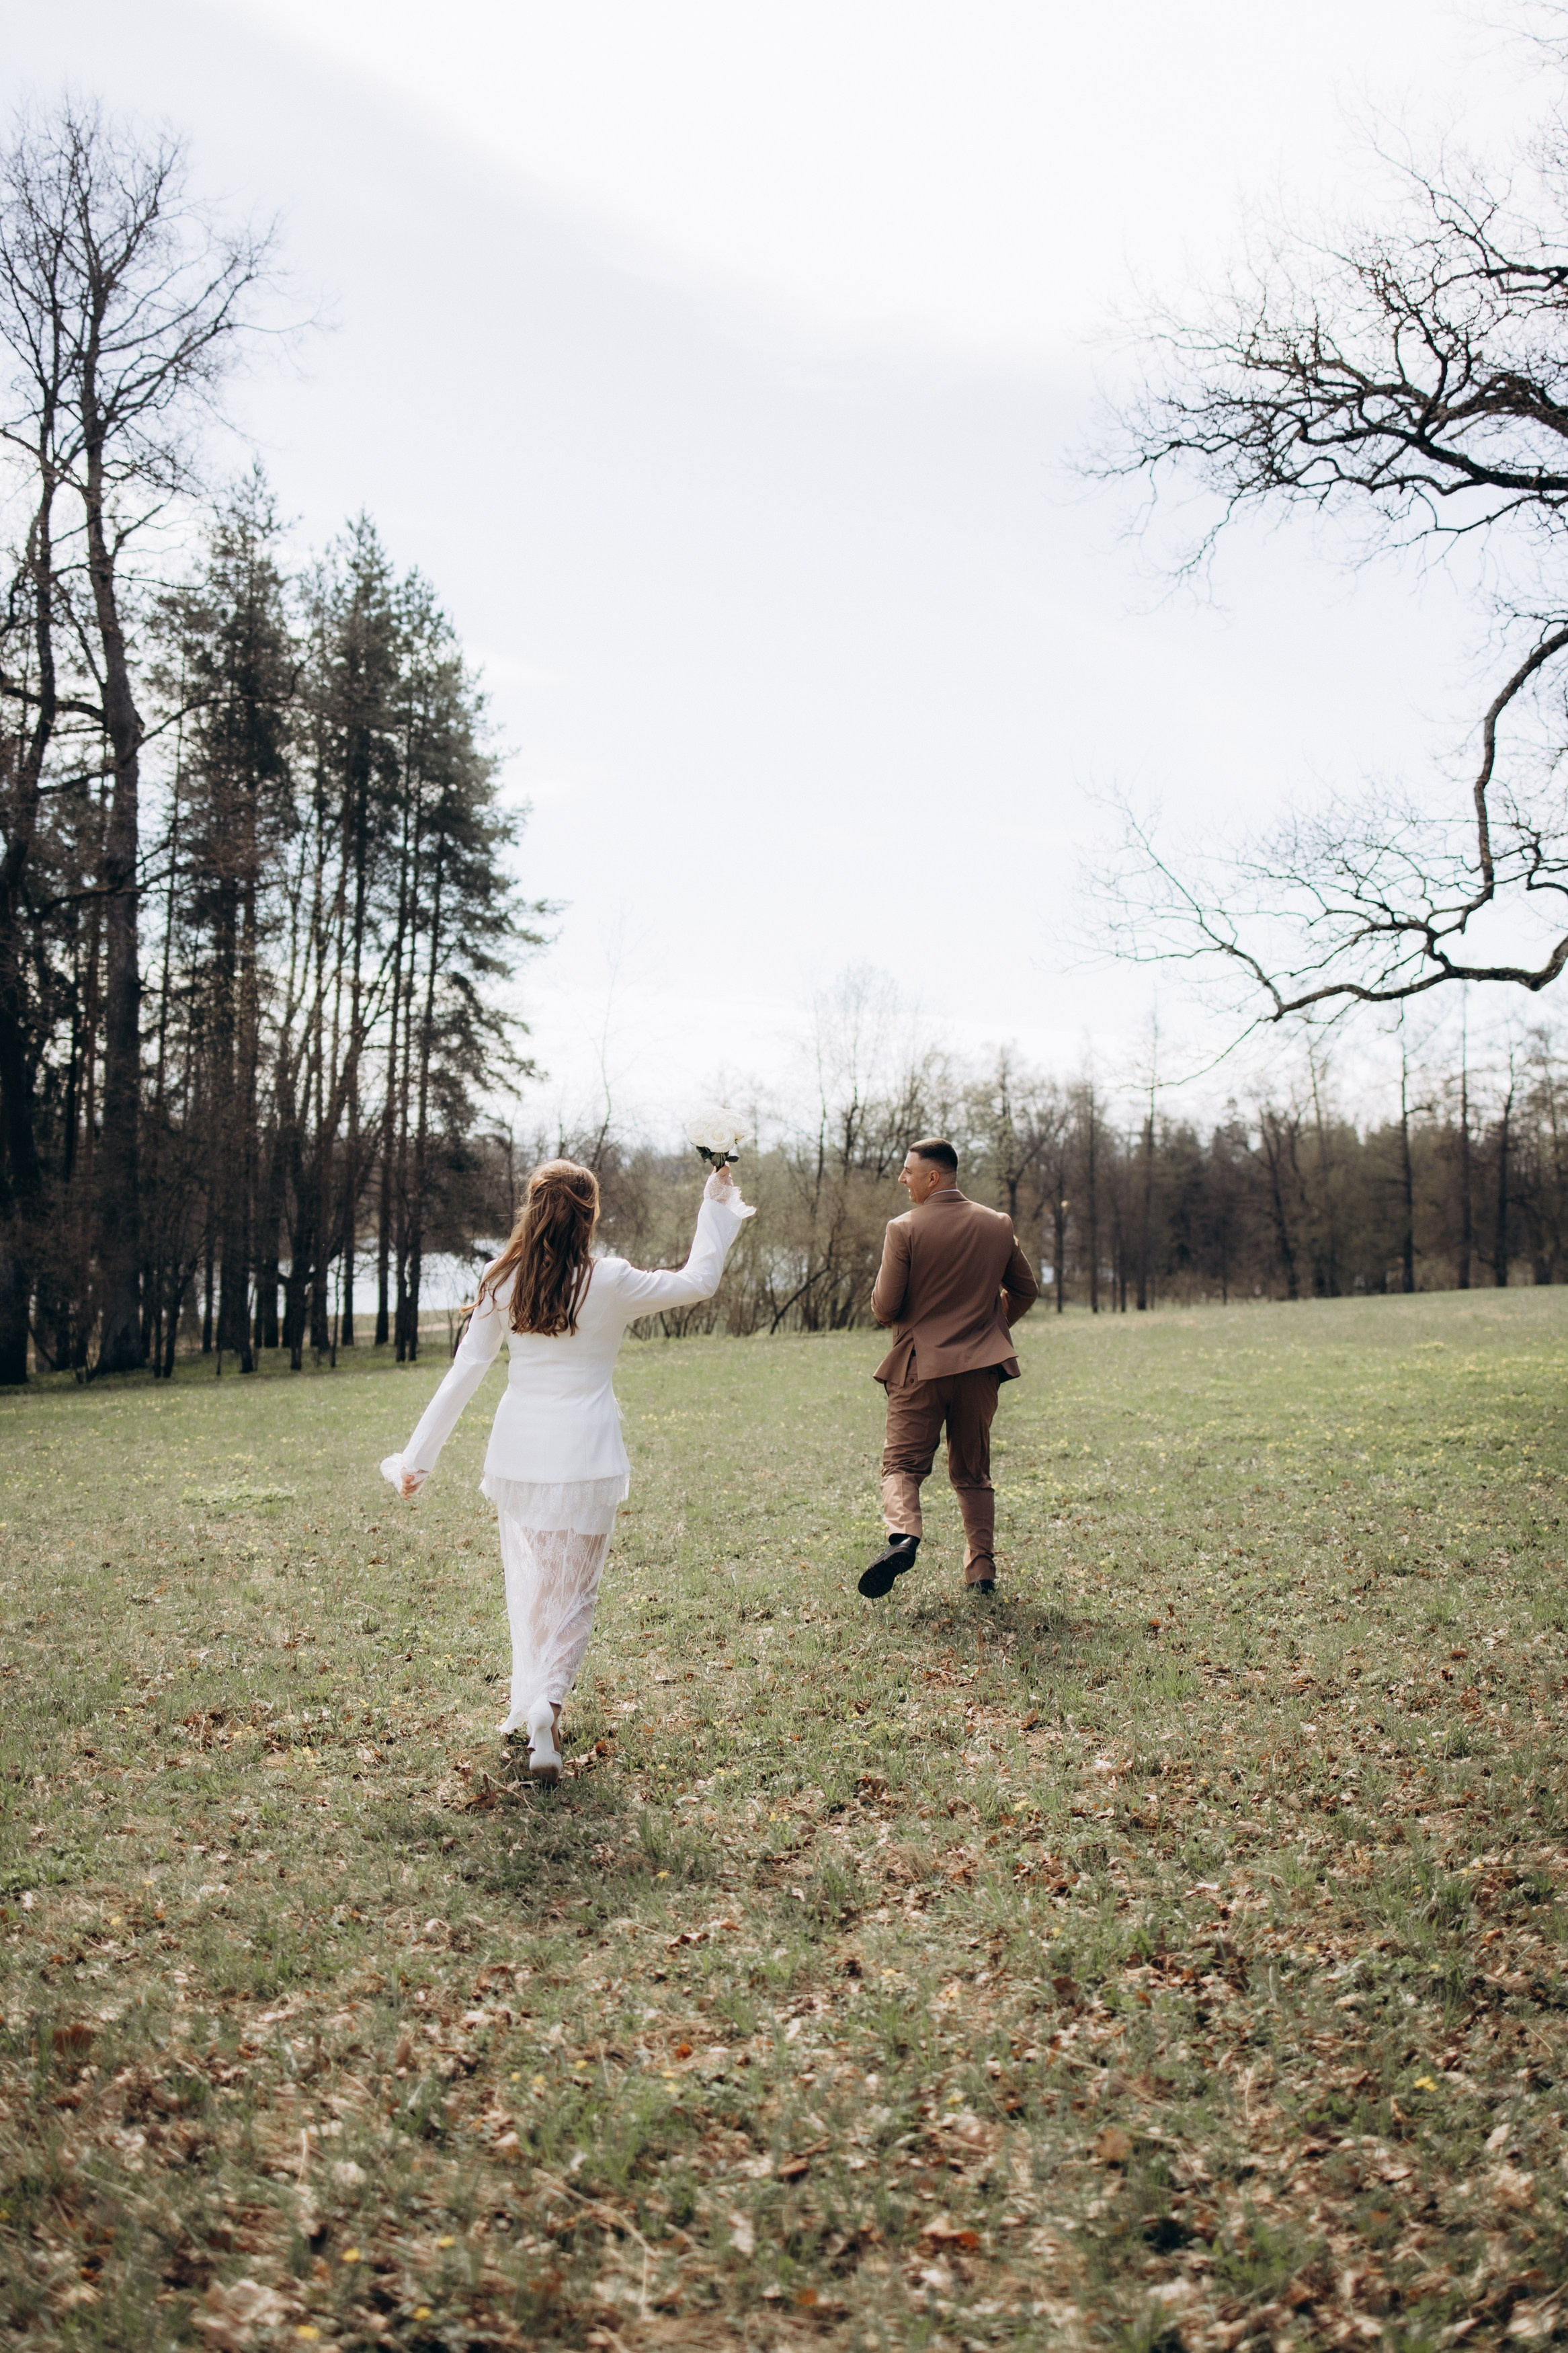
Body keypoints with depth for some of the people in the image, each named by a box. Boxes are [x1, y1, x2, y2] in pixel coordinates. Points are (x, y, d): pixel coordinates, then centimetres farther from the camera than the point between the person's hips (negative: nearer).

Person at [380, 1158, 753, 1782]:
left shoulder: (503, 1283, -2)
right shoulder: (610, 1283, -10)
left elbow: (464, 1374, 0)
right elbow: (699, 1281, 2)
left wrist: (419, 1455, 6)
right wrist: (716, 1208, 13)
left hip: (517, 1452, 3)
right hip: (583, 1455, -3)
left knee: (527, 1581, 20)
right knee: (572, 1589, 6)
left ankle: (525, 1705, 28)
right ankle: (546, 1701, -13)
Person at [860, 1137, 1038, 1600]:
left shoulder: (905, 1229, -9)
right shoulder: (998, 1226, 5)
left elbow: (885, 1307, -10)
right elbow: (1025, 1291, 14)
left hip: (920, 1366, -4)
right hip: (980, 1368, 4)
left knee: (901, 1464, 1)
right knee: (973, 1474, 15)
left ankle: (902, 1535, -26)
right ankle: (982, 1569, 11)